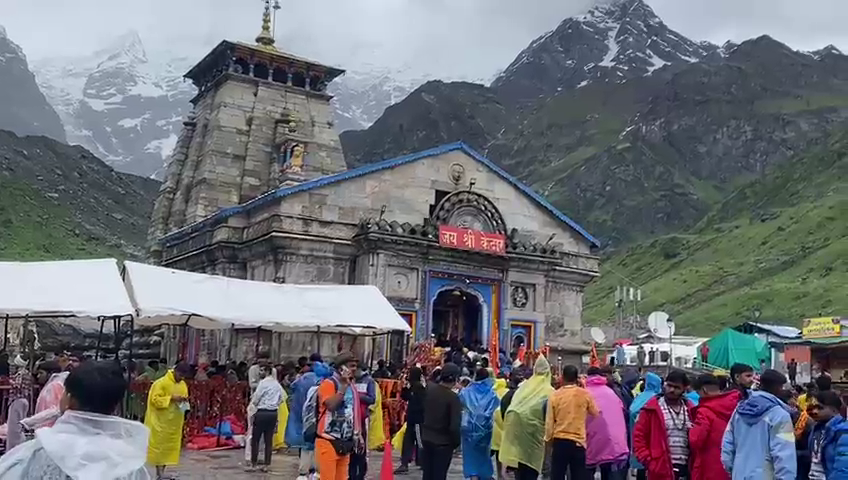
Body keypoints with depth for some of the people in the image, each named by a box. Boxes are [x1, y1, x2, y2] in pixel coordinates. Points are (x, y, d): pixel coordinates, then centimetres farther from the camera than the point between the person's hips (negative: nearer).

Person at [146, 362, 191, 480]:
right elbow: (155, 400, -17)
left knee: (170, 445, 9)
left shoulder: (183, 385, 8)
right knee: (160, 445, -1)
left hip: (174, 422, 7)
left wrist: (184, 400, -4)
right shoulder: (161, 383, -14)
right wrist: (171, 398, -24)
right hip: (161, 421, -7)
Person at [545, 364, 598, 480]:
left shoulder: (555, 395, -6)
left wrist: (548, 439, 14)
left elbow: (549, 422, -1)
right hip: (578, 442, 0)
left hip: (559, 442, 0)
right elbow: (595, 413, 11)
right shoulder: (585, 394, -5)